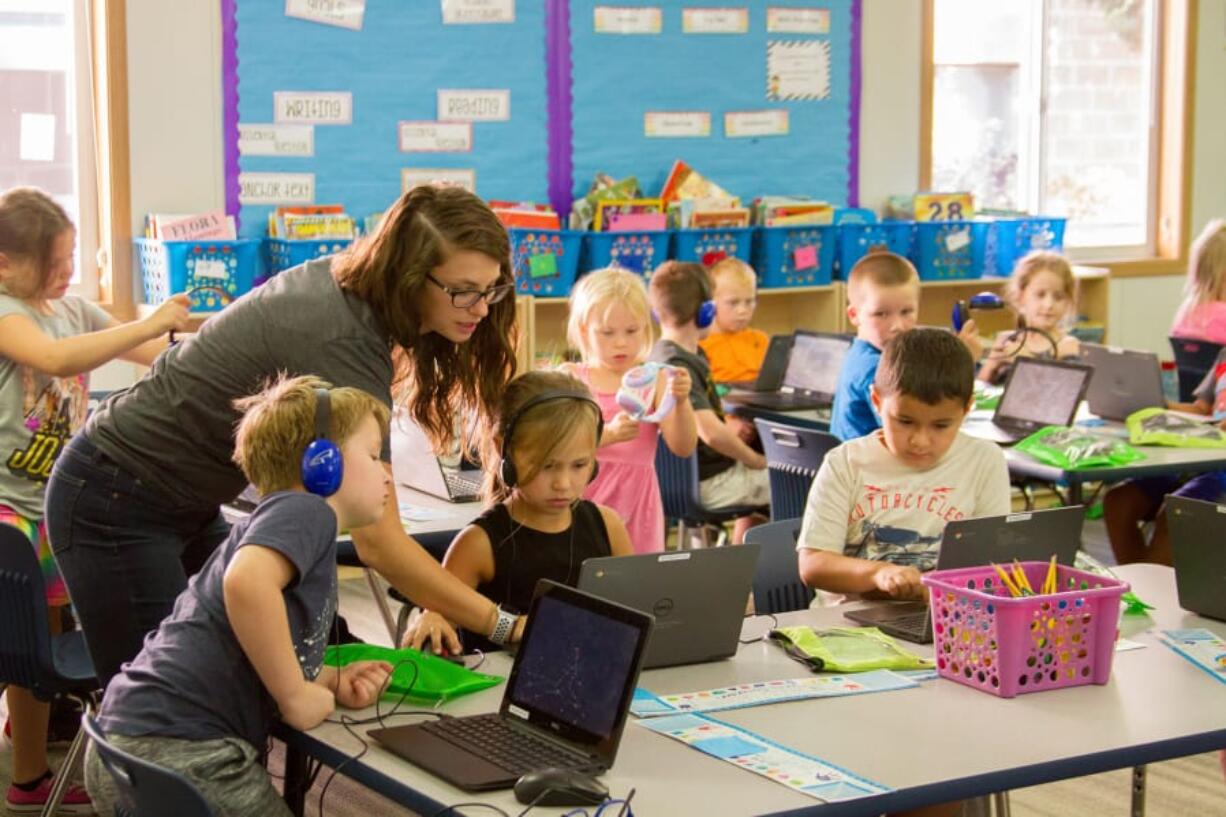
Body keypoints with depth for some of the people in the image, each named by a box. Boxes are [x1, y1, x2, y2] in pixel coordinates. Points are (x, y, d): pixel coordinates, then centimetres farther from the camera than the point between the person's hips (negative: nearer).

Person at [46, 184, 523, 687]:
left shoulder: (345, 280, -4)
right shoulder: (343, 342, -31)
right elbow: (377, 541, -32)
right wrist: (506, 628, -31)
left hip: (187, 507, 9)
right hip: (115, 505, -9)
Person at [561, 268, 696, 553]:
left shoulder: (653, 380, 3)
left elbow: (684, 449, -3)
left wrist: (681, 402, -19)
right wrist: (608, 434, -22)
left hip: (635, 498, 0)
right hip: (583, 498, 0)